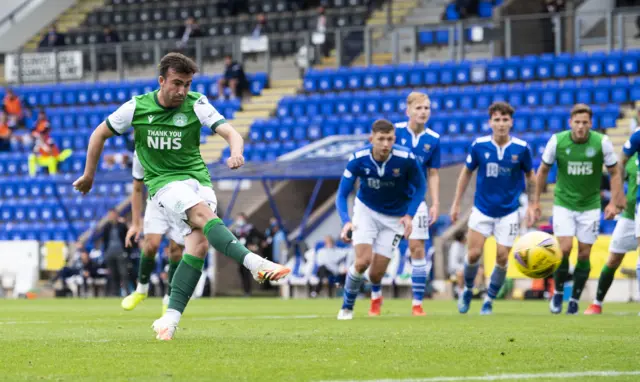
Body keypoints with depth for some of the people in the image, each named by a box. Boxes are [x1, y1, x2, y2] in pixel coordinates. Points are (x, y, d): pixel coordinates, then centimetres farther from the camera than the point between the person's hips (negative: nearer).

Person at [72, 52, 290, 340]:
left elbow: (230, 132, -15)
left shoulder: (196, 105, -4)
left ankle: (171, 317, -15)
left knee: (198, 242, -18)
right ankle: (255, 264, -45)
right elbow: (99, 135, 10)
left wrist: (236, 152, -37)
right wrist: (89, 175, 15)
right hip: (164, 181, -2)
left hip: (198, 177, 2)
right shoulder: (137, 107, -3)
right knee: (204, 214, -31)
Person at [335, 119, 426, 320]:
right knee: (362, 262, -21)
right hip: (366, 210, 0)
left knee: (375, 276, -5)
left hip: (395, 217, 0)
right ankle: (347, 307, 4)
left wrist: (409, 215, -18)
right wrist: (346, 222, -32)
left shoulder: (406, 159, -23)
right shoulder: (358, 160, -21)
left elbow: (420, 187, -6)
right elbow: (342, 195, -15)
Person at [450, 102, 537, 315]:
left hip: (509, 212, 0)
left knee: (502, 258, -3)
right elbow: (466, 173, 5)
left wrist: (532, 206, 1)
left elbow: (530, 176, 5)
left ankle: (489, 300, 16)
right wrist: (456, 204, 6)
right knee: (474, 254, -6)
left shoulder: (521, 148, -9)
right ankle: (467, 290, 22)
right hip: (482, 209, 0)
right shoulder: (479, 145, -8)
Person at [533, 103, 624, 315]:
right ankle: (558, 292, 9)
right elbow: (543, 170, 4)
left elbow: (614, 173, 0)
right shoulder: (557, 141, -11)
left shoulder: (602, 142, -12)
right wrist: (536, 201, 5)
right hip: (564, 204, -1)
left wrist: (614, 203, -7)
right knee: (564, 248, -14)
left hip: (590, 206, 1)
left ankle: (574, 300, 17)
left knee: (584, 254, 1)